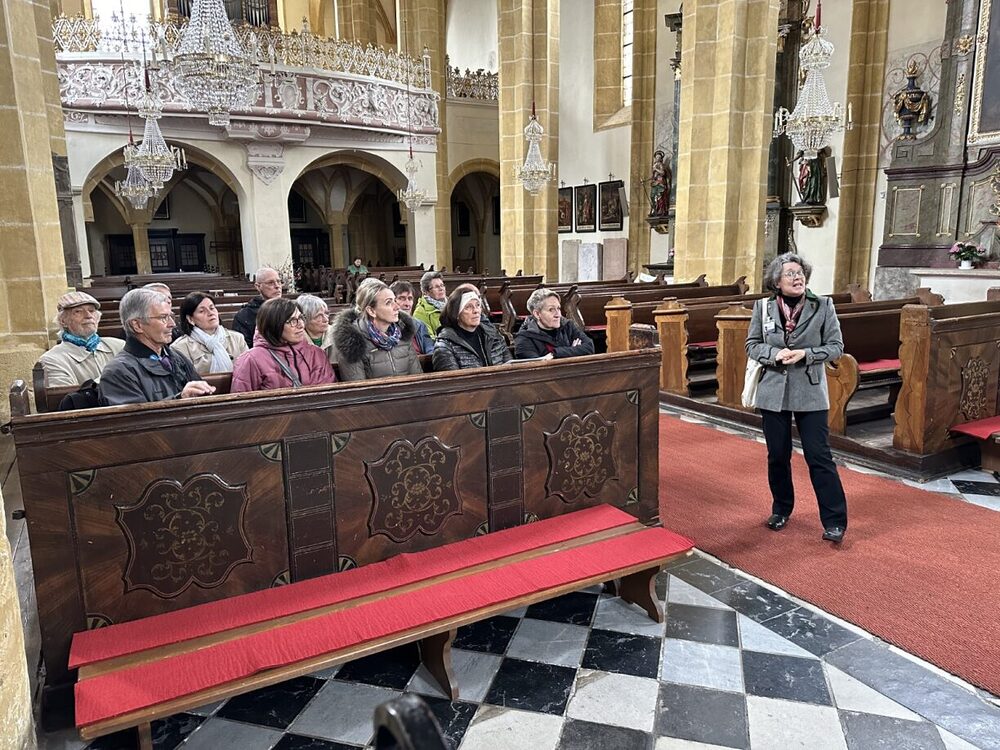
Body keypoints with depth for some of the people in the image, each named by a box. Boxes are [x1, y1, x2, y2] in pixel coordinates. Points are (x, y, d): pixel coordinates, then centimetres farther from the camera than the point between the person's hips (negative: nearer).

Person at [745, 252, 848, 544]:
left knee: (819, 457, -2)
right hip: (773, 391, 2)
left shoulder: (823, 306, -2)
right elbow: (752, 345, 3)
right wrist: (775, 354, -16)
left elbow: (836, 346, -1)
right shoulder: (763, 307, 1)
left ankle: (835, 522, 7)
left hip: (810, 392, -2)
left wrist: (804, 353, -17)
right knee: (778, 456, 12)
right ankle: (781, 509, 31)